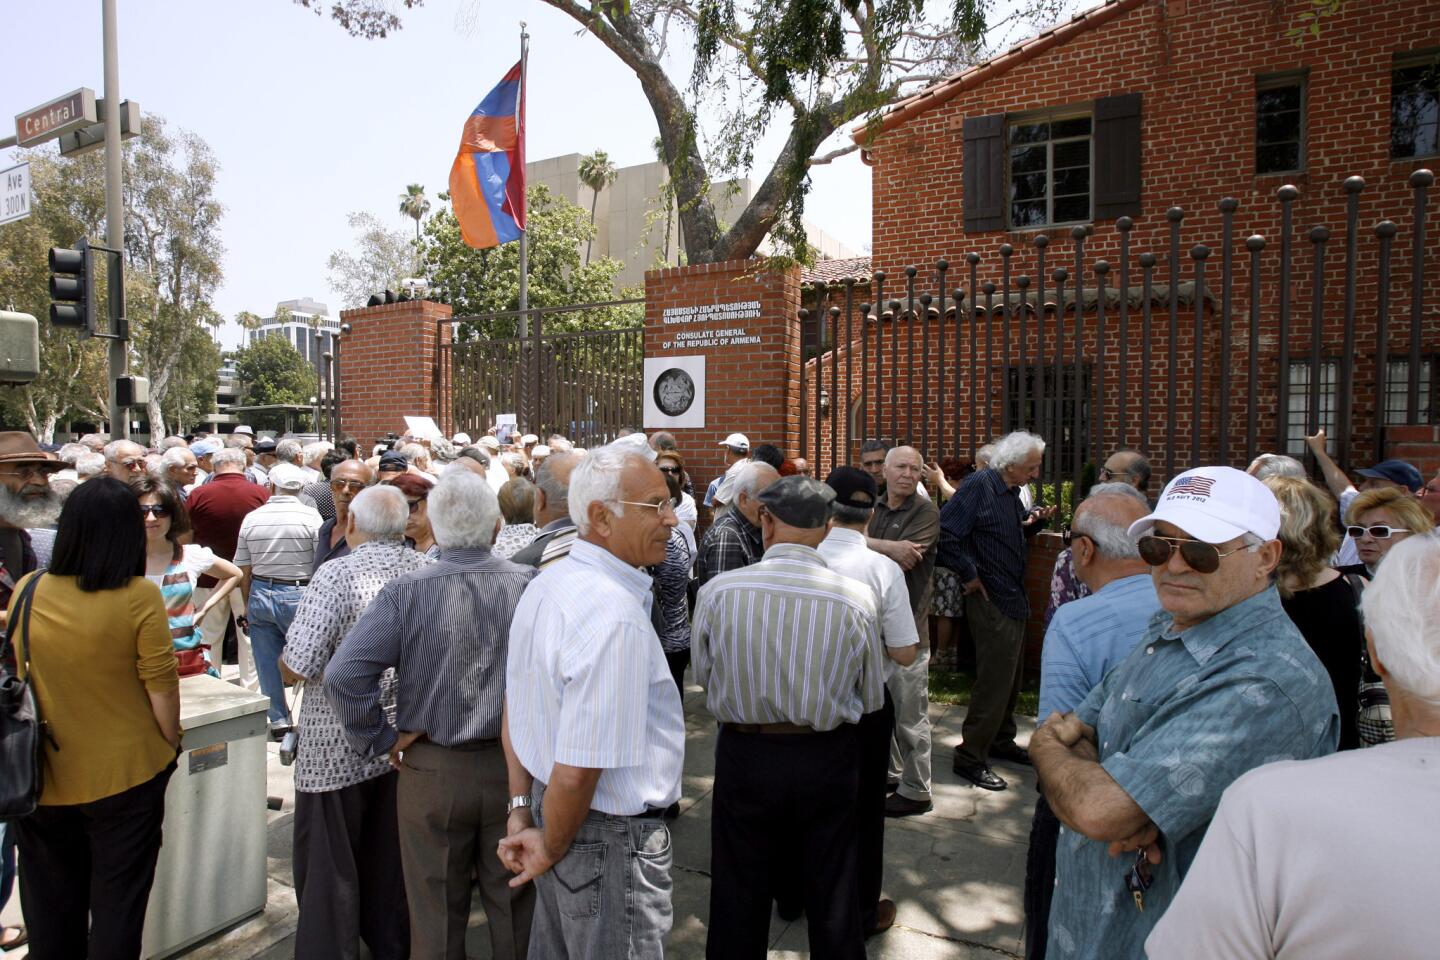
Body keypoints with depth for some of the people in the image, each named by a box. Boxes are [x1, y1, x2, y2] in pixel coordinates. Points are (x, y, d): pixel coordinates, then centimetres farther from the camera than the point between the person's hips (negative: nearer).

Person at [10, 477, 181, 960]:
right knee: (116, 901, 14)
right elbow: (161, 688, -15)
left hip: (44, 776, 4)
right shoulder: (139, 597, -20)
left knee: (51, 904, 22)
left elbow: (16, 674, 7)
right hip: (124, 774, -4)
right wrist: (171, 745, 2)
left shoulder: (27, 590, -7)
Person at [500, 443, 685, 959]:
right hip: (612, 839, -8)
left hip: (557, 815, 8)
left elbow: (517, 707, 9)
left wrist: (521, 812, 11)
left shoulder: (545, 584, 2)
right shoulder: (615, 615, -28)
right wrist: (551, 850, -11)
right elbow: (576, 775, -28)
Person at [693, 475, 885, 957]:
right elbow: (871, 698, -3)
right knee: (832, 899, 22)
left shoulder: (718, 591, -16)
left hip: (744, 755, 0)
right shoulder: (857, 597, -16)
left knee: (739, 899, 20)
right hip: (827, 760, 1)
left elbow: (703, 676, 0)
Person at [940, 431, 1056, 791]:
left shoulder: (1010, 491, 10)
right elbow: (945, 533, -25)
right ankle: (970, 758, 5)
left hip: (1013, 599, 9)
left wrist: (1032, 523, 1)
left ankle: (1001, 741, 35)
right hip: (990, 600, -9)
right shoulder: (979, 487, -18)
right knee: (994, 680, -5)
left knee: (1009, 677, 19)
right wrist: (969, 575, -19)